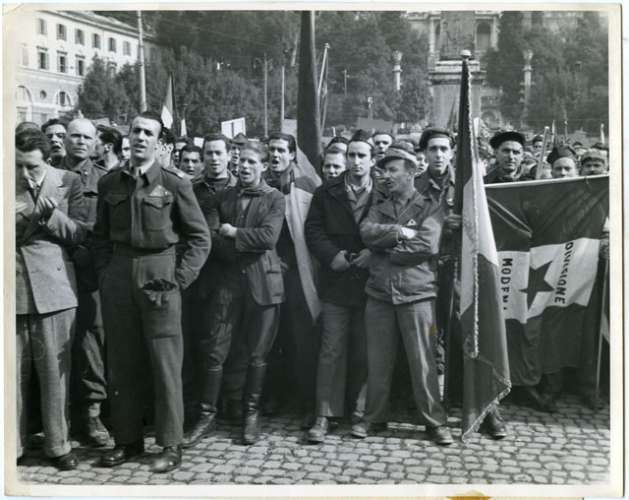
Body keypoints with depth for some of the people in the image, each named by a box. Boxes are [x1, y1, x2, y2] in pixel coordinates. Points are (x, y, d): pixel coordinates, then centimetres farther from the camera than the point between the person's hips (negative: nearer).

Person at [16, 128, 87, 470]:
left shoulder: (68, 182, 2)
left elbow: (79, 234, 1)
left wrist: (52, 215, -15)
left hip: (52, 286, -1)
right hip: (11, 286, 1)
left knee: (55, 370, 5)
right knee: (12, 371, 5)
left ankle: (58, 445, 18)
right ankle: (11, 444, 19)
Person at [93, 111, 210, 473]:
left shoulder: (174, 183, -3)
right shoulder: (110, 183, 9)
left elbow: (200, 237, -2)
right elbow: (101, 235, 16)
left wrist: (180, 278, -9)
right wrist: (105, 272, 4)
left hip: (158, 277, -4)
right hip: (118, 279, 4)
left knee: (165, 364, -1)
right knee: (122, 363, 10)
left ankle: (171, 444, 10)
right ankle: (127, 439, 22)